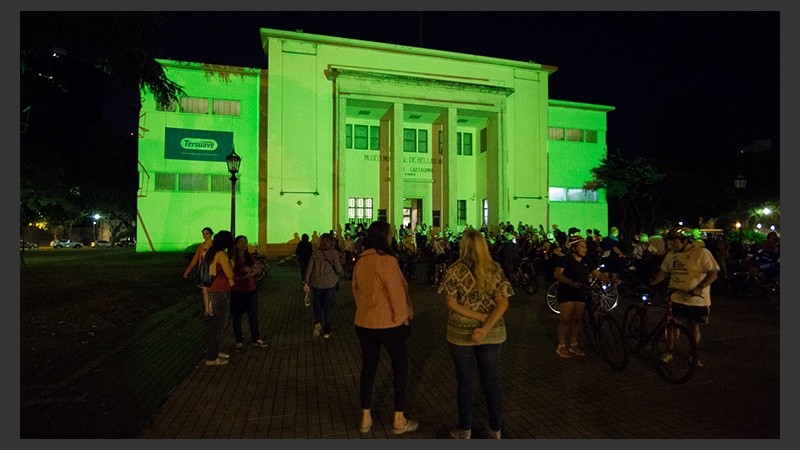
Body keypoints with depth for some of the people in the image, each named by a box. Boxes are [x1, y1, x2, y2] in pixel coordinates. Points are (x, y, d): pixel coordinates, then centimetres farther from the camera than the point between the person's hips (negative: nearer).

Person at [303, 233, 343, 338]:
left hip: (316, 283, 2)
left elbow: (309, 268, -1)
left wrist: (306, 282, 6)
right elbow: (338, 269, -14)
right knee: (328, 305, 9)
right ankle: (326, 330, 16)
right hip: (330, 283, -2)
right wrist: (340, 272, 9)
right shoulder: (334, 252, -8)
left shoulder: (316, 252, -1)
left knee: (317, 303, 19)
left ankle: (317, 322, -2)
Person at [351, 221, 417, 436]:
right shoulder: (386, 260, -19)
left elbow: (356, 289, 7)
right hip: (389, 323, -6)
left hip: (364, 322, 6)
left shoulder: (360, 261, -1)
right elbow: (396, 291, -18)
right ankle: (399, 420, 20)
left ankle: (365, 418, 28)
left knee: (368, 367, 17)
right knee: (400, 366, 12)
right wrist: (403, 317, -5)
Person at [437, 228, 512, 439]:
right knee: (491, 382, 18)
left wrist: (481, 317, -15)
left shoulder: (455, 270, -10)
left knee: (464, 382, 14)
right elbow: (503, 303, -10)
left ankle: (465, 431, 28)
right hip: (492, 334, 2)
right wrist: (485, 327, -17)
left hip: (461, 334, -2)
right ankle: (496, 430, 32)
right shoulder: (495, 269, -3)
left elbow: (452, 304, -15)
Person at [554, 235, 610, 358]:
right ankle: (561, 346, 7)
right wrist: (571, 282, -32)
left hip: (581, 294, 6)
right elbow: (557, 274, -18)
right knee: (565, 319, -3)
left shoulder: (586, 263, 12)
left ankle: (574, 344, 23)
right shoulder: (565, 260, -6)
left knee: (577, 320, 9)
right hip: (566, 294, -5)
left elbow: (599, 274, 8)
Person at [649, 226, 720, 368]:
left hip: (696, 299, -3)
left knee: (694, 328, 11)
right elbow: (663, 272, 10)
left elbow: (713, 273, -16)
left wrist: (700, 287, -29)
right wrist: (650, 284, -1)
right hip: (675, 297, 4)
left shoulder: (701, 252, -11)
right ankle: (669, 351, 23)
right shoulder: (671, 254, 4)